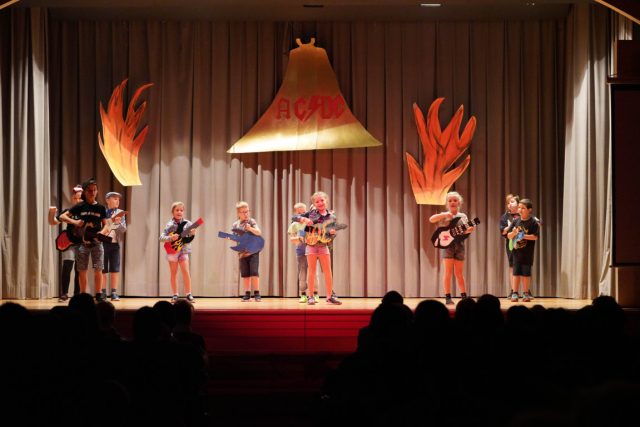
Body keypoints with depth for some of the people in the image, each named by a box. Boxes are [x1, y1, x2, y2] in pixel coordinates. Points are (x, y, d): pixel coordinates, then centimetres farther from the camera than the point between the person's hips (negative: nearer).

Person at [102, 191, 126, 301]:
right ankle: (103, 292, 7)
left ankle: (114, 293, 4)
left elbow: (124, 229, 2)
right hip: (103, 243, -2)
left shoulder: (120, 213, 9)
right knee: (102, 270, 2)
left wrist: (118, 222, -16)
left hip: (115, 243, 2)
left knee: (115, 269, 1)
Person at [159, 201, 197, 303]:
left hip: (183, 250, 0)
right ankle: (174, 295, 12)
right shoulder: (170, 224, -3)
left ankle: (188, 295, -4)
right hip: (172, 249, 0)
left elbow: (190, 235, -9)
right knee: (174, 273, 6)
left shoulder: (187, 223, 0)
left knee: (186, 271, -9)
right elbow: (161, 237, -7)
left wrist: (192, 233, -32)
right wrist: (171, 238, -24)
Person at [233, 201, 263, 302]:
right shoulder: (235, 224, 8)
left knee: (254, 272, -9)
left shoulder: (251, 221, -3)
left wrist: (250, 229, -31)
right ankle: (247, 294, 13)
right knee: (245, 274, 7)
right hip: (242, 252, 4)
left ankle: (257, 294, -5)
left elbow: (259, 232, -14)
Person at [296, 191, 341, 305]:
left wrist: (332, 232, -16)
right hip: (311, 245, -1)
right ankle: (311, 296, 6)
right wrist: (304, 219, -16)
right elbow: (296, 217, 3)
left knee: (328, 271, 0)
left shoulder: (331, 217, 4)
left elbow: (333, 231, 8)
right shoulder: (311, 213, 2)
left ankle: (330, 296, 7)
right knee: (312, 270, 2)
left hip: (323, 245, 1)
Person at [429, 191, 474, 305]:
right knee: (448, 271, -6)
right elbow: (431, 219, -11)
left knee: (459, 273, 8)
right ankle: (448, 297, -4)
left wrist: (469, 230, -19)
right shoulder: (444, 215, 3)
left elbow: (464, 231, 4)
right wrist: (444, 215, -21)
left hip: (459, 244, 3)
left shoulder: (463, 216, 11)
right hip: (447, 244, -3)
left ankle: (464, 296, 13)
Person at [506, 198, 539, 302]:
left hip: (527, 253, -3)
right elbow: (509, 236, 8)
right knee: (516, 273, 5)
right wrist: (513, 233, -13)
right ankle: (514, 294, 9)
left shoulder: (533, 222, -7)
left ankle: (526, 294, 13)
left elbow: (535, 236, -12)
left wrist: (524, 236, -23)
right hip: (516, 251, 3)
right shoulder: (516, 221, 5)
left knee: (525, 273, 3)